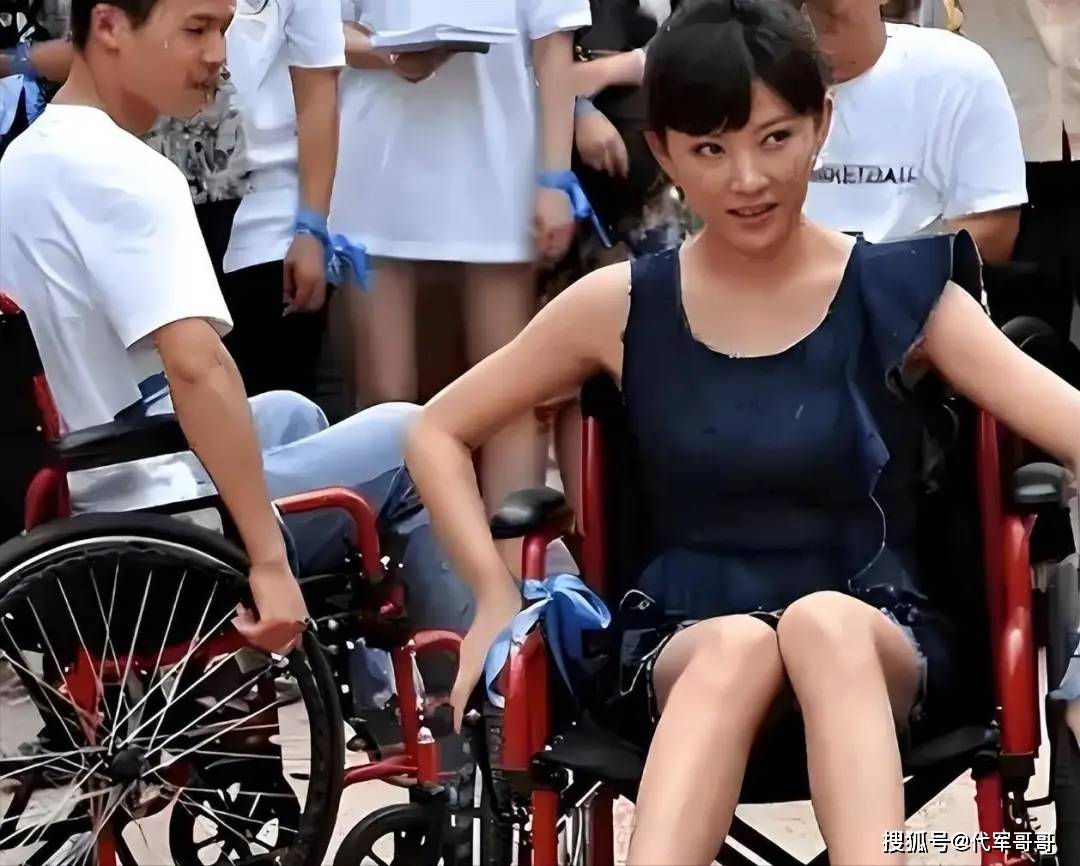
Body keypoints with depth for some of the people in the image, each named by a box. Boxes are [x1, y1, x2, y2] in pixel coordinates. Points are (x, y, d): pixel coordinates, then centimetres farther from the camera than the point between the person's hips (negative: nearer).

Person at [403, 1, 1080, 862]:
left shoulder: (897, 293, 0)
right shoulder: (622, 307, 4)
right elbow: (438, 433, 14)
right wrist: (496, 595, 2)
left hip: (878, 644, -1)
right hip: (684, 649, 1)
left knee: (823, 624, -37)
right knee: (737, 644, -36)